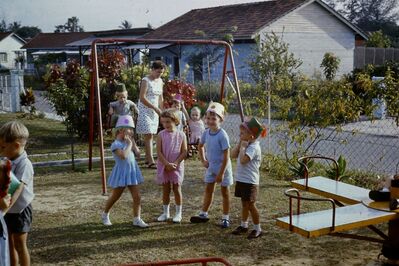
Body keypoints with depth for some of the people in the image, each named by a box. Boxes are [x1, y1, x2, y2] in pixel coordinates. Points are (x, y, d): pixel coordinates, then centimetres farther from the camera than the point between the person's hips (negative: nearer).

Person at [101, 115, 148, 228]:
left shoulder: (128, 141, 8)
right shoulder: (116, 144, -16)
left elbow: (138, 153, 4)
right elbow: (124, 155, -31)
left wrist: (133, 142, -2)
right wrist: (129, 144, -19)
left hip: (132, 172, 6)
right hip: (121, 172, -6)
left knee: (137, 196, -1)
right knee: (115, 196, 10)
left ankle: (137, 219, 7)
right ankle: (105, 215, 33)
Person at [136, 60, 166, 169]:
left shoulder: (160, 81, 10)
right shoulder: (145, 81, -11)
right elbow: (142, 98, -18)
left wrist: (161, 110, 12)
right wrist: (155, 108, -21)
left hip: (155, 111, 7)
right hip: (145, 110, -7)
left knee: (150, 135, 8)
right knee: (148, 135, -12)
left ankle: (147, 159, 16)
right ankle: (151, 161, -15)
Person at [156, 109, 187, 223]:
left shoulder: (181, 135, -5)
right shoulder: (161, 135, -5)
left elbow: (184, 152, -6)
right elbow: (159, 152, -8)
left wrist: (175, 163, -15)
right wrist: (167, 164, -17)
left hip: (177, 166, -1)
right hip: (163, 166, 1)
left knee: (177, 189, 5)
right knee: (165, 190, 9)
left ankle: (178, 213, 16)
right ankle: (165, 212, 22)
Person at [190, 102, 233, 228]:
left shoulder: (222, 135, -23)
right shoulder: (206, 133, -3)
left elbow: (226, 156, -22)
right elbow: (201, 146, 18)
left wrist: (221, 173, -21)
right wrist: (203, 160, 7)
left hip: (223, 167, -6)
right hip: (211, 167, 7)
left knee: (225, 192, 6)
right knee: (208, 190, 15)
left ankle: (225, 218, 15)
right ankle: (203, 214, 26)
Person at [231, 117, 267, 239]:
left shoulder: (253, 147, -19)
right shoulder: (245, 144, 9)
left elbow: (243, 160, -31)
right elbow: (233, 155, 3)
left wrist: (243, 146, -21)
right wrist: (239, 144, -3)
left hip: (250, 181, -9)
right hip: (241, 179, 9)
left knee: (250, 204, 0)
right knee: (244, 204, 18)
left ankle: (257, 228, 12)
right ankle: (243, 225, 31)